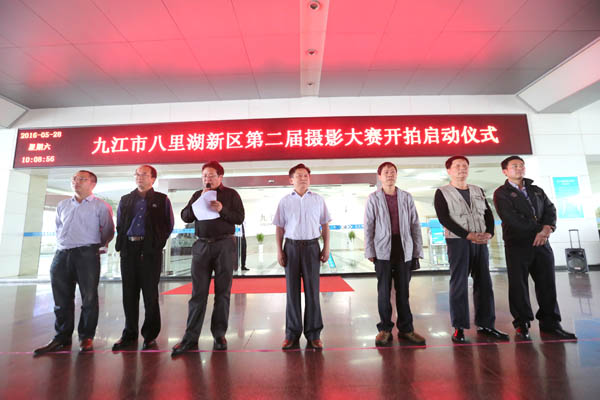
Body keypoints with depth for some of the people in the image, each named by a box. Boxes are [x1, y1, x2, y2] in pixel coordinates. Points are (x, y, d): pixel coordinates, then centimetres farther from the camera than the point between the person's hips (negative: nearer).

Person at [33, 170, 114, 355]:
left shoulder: (101, 206, 1)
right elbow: (58, 228, 27)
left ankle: (86, 337, 9)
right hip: (61, 255, 5)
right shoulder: (63, 205, 18)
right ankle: (62, 338, 20)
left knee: (89, 298, -2)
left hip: (87, 255, -5)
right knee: (62, 299, 9)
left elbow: (108, 231, 1)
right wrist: (62, 244, 16)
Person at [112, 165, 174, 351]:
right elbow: (119, 225, 17)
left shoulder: (161, 200, 7)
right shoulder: (125, 200, 17)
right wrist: (121, 243, 5)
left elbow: (168, 225, 5)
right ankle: (130, 334, 22)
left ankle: (150, 335, 14)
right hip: (129, 250, 4)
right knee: (129, 293, 8)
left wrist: (157, 243, -2)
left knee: (150, 293, 1)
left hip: (150, 251, -3)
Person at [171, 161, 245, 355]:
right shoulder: (198, 195, 16)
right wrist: (200, 201, -6)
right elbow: (185, 217, 5)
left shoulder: (231, 194, 7)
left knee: (222, 292, 4)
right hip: (202, 246, 2)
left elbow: (240, 218, -2)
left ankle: (219, 334, 16)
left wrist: (222, 210, -16)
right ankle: (190, 337, 10)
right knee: (198, 292, 2)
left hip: (225, 246, -2)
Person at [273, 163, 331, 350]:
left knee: (312, 290, 5)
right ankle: (292, 333, 21)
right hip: (291, 246, 0)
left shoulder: (318, 199, 7)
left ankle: (313, 334, 18)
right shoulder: (285, 201, 6)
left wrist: (326, 248, 1)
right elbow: (279, 228, 6)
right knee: (292, 290, 7)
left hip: (311, 246, 0)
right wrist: (279, 251, 0)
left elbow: (325, 225, 8)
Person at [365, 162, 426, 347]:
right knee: (384, 291, 5)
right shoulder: (374, 198, 2)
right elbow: (368, 226, 0)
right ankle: (385, 329, 20)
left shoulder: (406, 197, 7)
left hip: (404, 250, 2)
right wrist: (370, 252, -5)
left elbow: (415, 225, 8)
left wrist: (417, 251, 4)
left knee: (403, 291, 10)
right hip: (383, 250, -2)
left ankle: (406, 328, 25)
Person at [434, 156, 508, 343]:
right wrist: (468, 235, -17)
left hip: (480, 241, 5)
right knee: (459, 284, -3)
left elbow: (488, 213, 12)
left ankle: (485, 324, 19)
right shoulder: (442, 192, -1)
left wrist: (489, 233, -7)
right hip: (457, 241, -5)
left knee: (484, 283, 7)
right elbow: (444, 218, -11)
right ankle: (459, 328, 5)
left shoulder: (478, 191, 17)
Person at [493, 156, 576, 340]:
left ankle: (550, 323, 19)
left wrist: (546, 230, -11)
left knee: (547, 283, 6)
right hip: (517, 244, -5)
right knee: (518, 285, -1)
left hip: (541, 243, 5)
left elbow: (550, 210, 7)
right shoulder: (501, 193, 2)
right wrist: (538, 231, -9)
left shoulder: (537, 190, 19)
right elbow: (511, 218, -9)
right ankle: (522, 324, 9)